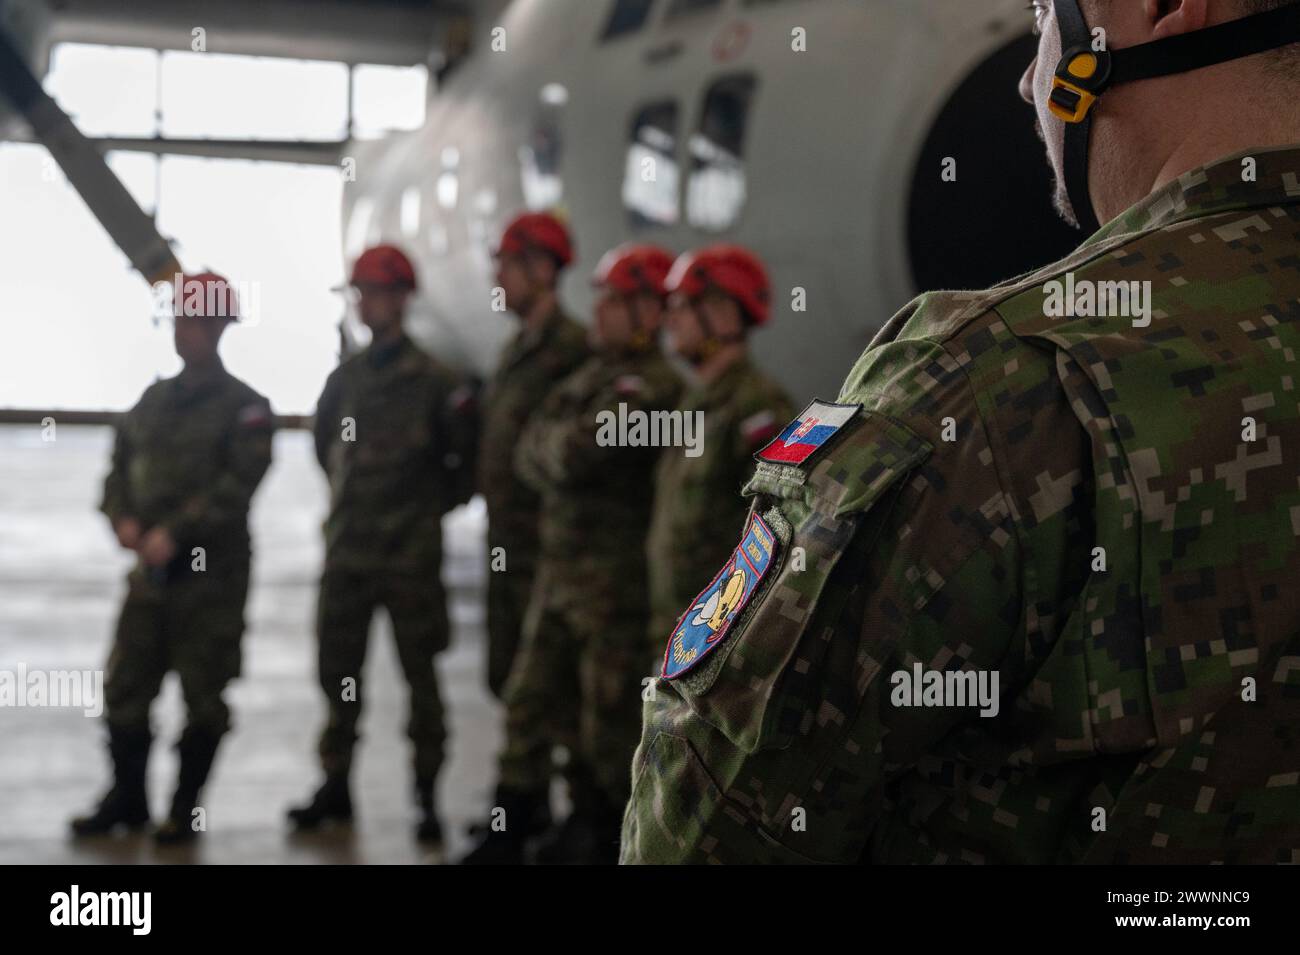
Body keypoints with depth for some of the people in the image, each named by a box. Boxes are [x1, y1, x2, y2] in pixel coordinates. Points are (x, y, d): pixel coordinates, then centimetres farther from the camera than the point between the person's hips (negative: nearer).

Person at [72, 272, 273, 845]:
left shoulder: (244, 407, -5)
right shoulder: (154, 400, 15)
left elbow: (237, 485, -16)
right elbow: (120, 469, 15)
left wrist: (176, 532, -22)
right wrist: (123, 519, -6)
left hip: (212, 572, -6)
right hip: (149, 567, 6)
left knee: (202, 693, 1)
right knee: (125, 686, 7)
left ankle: (186, 808, 12)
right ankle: (126, 798, 20)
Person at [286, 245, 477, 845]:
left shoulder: (434, 381, -6)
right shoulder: (344, 378, 8)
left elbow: (466, 462, 1)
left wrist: (433, 506, 4)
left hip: (409, 554, -5)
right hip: (346, 549, 5)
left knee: (419, 673, 1)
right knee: (337, 669, 9)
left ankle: (427, 795, 8)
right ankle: (335, 785, 20)